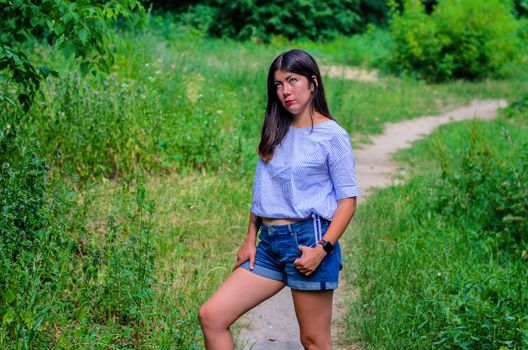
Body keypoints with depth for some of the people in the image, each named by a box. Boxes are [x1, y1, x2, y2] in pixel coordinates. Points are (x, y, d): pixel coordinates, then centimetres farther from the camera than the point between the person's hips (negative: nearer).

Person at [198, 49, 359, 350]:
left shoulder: (332, 136, -4)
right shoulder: (276, 133, 14)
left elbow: (348, 199, -6)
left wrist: (323, 248, -17)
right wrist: (250, 240, 12)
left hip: (307, 240, -6)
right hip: (269, 243, 6)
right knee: (211, 316, -2)